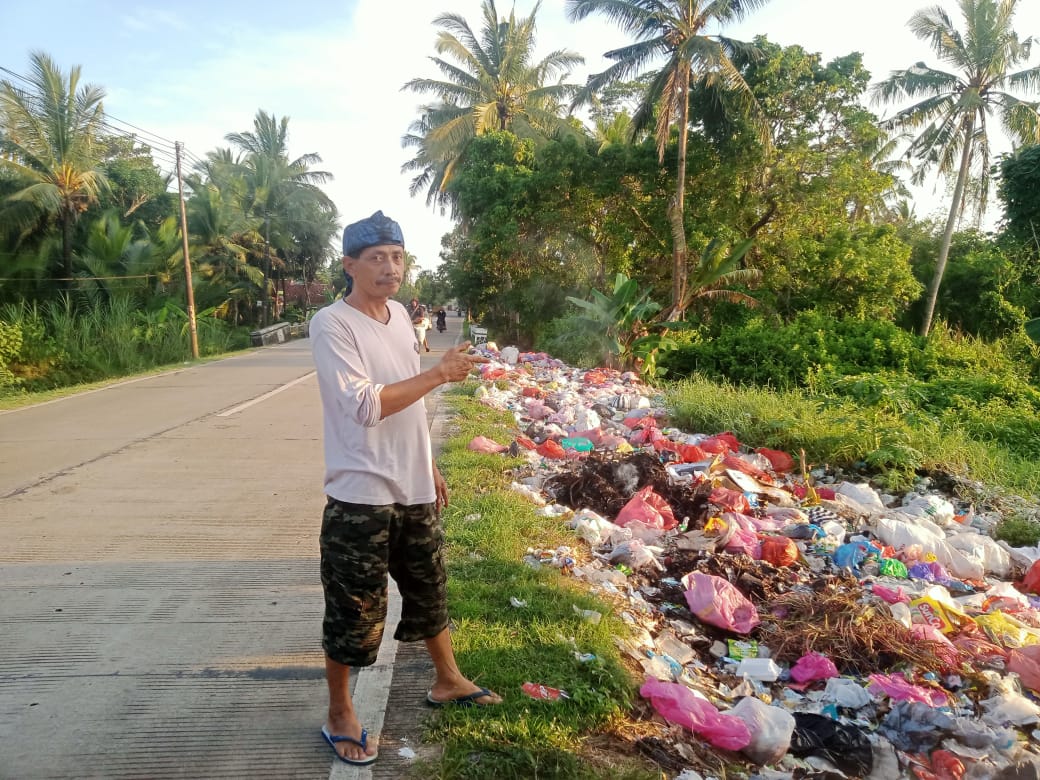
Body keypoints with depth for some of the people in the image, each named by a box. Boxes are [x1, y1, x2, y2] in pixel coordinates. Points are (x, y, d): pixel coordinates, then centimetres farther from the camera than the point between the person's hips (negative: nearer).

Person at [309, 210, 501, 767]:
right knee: (352, 611, 7)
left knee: (428, 590, 22)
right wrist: (439, 373, -24)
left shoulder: (400, 314, 8)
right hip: (360, 495, -7)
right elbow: (364, 406, -25)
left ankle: (447, 680, 43)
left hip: (413, 489, 7)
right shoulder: (331, 324, -15)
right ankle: (339, 715, 28)